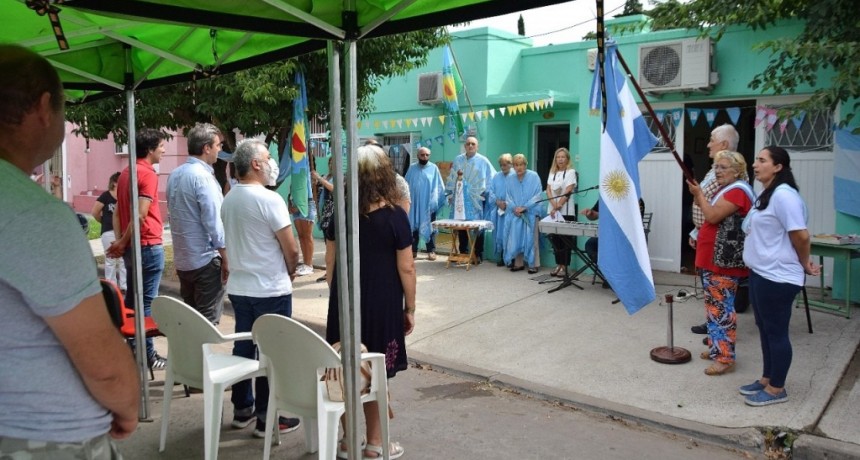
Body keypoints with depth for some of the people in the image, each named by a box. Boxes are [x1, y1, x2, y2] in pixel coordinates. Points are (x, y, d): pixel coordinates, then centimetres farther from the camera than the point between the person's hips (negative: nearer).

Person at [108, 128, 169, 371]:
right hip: (148, 246, -8)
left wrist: (120, 241, 8)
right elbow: (140, 216, -21)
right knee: (147, 301, -3)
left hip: (132, 247, 8)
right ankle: (147, 355, 4)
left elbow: (117, 212, 13)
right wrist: (123, 243, -10)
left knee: (132, 297, 15)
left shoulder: (125, 173, 13)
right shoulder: (148, 174, -15)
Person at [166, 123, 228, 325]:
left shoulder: (175, 174, 9)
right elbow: (214, 222, -19)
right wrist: (226, 259, -13)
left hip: (182, 258, 8)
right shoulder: (203, 177, -17)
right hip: (205, 259, -8)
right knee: (208, 320, 0)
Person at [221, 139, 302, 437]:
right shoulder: (269, 199, -18)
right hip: (270, 289, -7)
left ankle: (242, 409, 26)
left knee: (243, 346, 15)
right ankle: (268, 418, 10)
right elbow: (291, 248, -17)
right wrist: (291, 271, 2)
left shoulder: (228, 200, 6)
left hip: (238, 286, 7)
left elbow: (236, 241, 13)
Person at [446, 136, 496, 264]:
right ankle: (463, 253, 15)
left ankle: (478, 255, 7)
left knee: (478, 227, -1)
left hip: (477, 200, -2)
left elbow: (492, 179, 2)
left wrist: (487, 194, -4)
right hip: (461, 198, 3)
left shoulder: (483, 161, 1)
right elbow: (452, 178, 15)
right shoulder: (458, 160, 10)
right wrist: (450, 194, 11)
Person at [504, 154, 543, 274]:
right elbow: (508, 196, 8)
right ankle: (518, 263, 15)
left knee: (531, 239, -2)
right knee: (515, 238, 4)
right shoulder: (510, 179, 6)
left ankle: (533, 264, 5)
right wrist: (514, 208, -9)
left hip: (531, 213, -3)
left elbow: (537, 195, -7)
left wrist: (524, 207, -12)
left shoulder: (533, 176, -5)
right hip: (515, 214, 3)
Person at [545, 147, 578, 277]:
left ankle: (564, 266, 1)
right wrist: (554, 205, -12)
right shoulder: (552, 173, 13)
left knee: (565, 239, -3)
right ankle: (558, 265, 12)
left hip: (566, 212, -5)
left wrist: (558, 207, -17)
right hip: (552, 211, 5)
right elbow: (548, 190, 4)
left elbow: (567, 192, -11)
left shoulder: (571, 172, -2)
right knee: (555, 238, 5)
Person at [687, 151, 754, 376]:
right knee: (714, 306, 16)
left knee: (722, 308, -9)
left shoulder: (737, 191, -15)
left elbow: (712, 216, -24)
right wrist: (699, 238, 13)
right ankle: (716, 348, 26)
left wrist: (698, 194, -12)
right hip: (712, 258, 11)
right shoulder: (726, 190, 19)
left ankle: (725, 358, -5)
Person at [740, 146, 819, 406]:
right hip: (761, 273, 10)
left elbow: (801, 236, -20)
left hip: (778, 277, -10)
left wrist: (804, 265, -7)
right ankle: (767, 380, 30)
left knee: (776, 332, 1)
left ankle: (777, 389, 13)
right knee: (765, 330, 17)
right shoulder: (766, 195, 14)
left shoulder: (783, 195, -19)